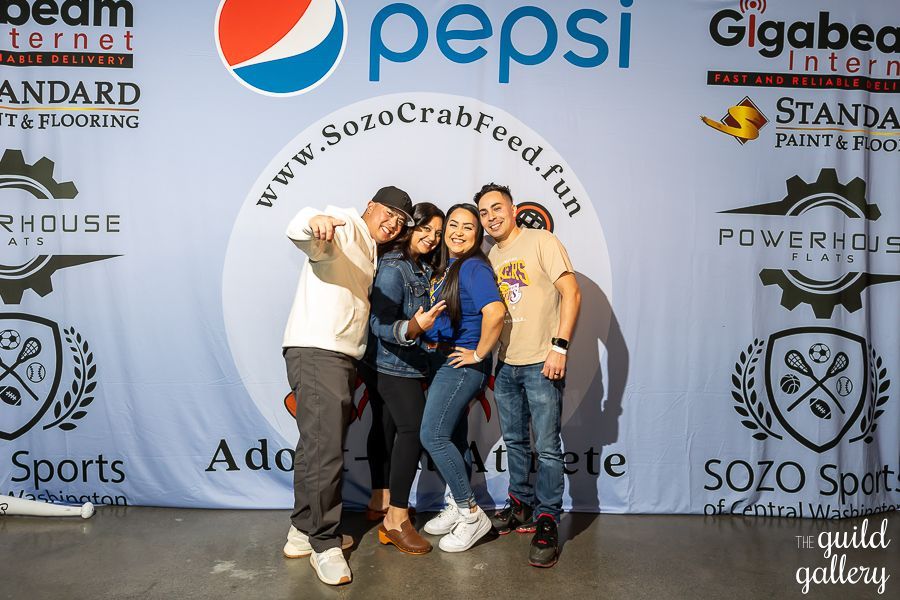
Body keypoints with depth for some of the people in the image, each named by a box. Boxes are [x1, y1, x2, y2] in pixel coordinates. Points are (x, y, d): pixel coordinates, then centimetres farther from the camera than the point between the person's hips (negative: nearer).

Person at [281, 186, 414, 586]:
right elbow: (298, 232, -23)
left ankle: (303, 531, 28)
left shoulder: (372, 255, 24)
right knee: (325, 450, -9)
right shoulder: (345, 226, -4)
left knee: (318, 446, 16)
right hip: (316, 352, -10)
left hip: (341, 357, 10)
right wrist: (314, 220, -47)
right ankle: (324, 543, 4)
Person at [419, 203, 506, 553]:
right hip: (442, 362, 9)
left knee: (433, 435, -12)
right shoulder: (445, 268, 13)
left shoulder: (473, 267, -15)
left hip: (462, 364, -9)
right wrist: (431, 341, 8)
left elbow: (495, 311, -29)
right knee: (451, 437, 14)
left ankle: (472, 516, 0)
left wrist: (479, 354, -21)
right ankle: (458, 507, 27)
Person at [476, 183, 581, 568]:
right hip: (505, 365, 7)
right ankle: (522, 507, 32)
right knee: (514, 442, 16)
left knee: (547, 447, -1)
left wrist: (559, 346, -18)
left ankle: (546, 523, 11)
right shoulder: (491, 257, 14)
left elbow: (571, 293, -10)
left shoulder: (541, 242, -5)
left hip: (541, 364, -6)